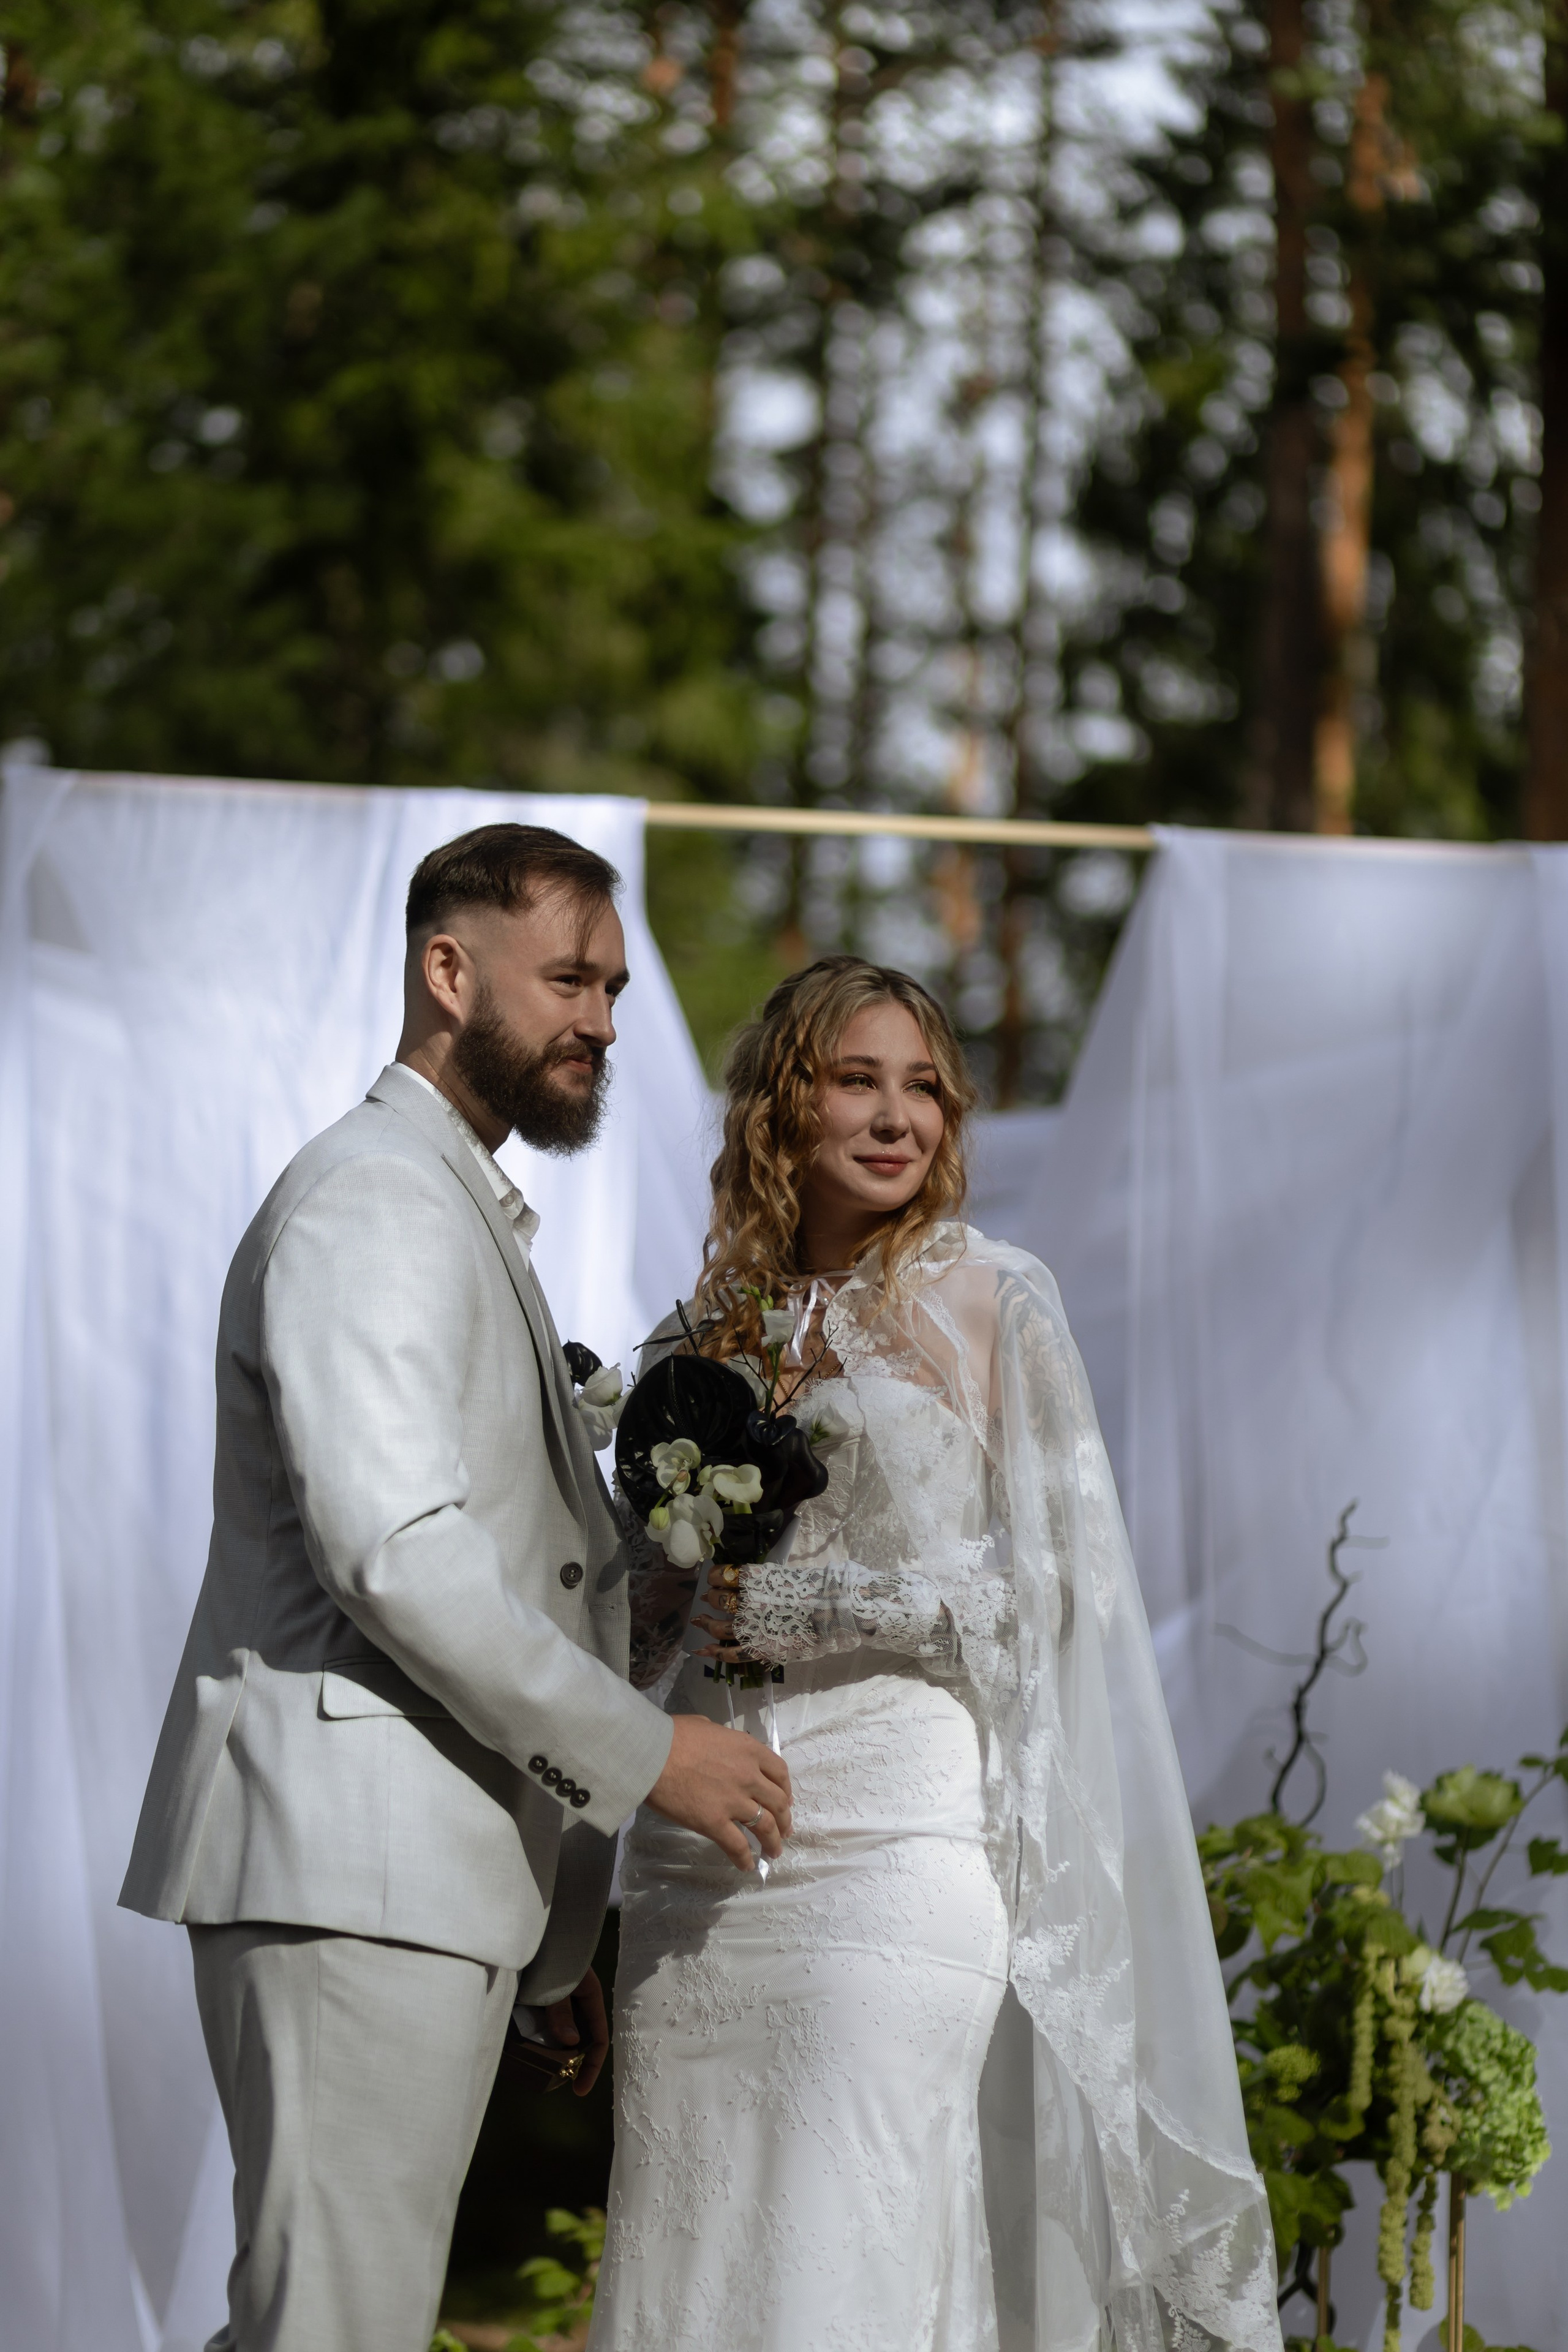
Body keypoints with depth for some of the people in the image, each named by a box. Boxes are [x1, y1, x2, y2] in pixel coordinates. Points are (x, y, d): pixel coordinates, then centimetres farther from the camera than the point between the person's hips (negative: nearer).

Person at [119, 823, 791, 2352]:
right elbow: (393, 1553, -21)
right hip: (349, 1858, -10)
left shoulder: (464, 1218, 25)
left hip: (426, 1870, 10)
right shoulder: (373, 1203, -9)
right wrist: (644, 1754, -15)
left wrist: (560, 1930, 24)